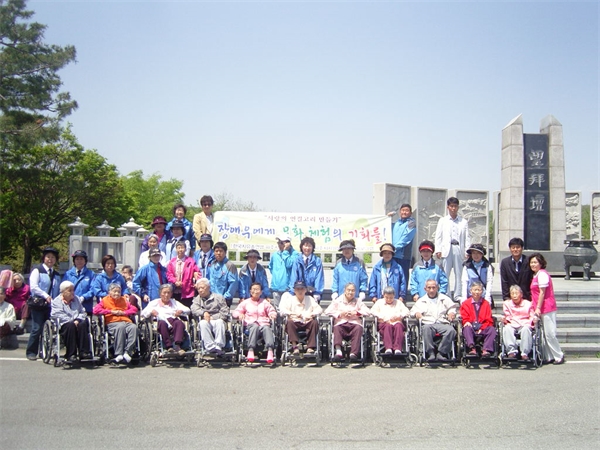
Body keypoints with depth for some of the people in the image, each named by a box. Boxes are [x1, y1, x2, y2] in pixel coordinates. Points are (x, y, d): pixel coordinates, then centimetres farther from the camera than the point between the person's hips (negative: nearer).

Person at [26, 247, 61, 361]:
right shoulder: (37, 271, 1)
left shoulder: (57, 274, 17)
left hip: (52, 306, 5)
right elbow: (33, 287, -10)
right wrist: (45, 296, -17)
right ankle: (31, 352, 5)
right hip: (38, 305, -5)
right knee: (37, 329, -7)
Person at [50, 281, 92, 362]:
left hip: (77, 322, 3)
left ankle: (84, 352, -34)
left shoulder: (77, 299, 24)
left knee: (83, 325, -31)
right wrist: (71, 321, -14)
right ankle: (71, 355, -35)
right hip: (64, 324, -3)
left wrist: (78, 320, -7)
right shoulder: (57, 301, 9)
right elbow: (56, 315, -7)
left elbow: (83, 312, 15)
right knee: (71, 326, -37)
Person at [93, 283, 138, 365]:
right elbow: (96, 310, 3)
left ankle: (127, 352, -36)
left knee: (134, 327, -32)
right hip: (112, 323, -3)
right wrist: (111, 311, -1)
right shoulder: (105, 300, 18)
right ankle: (119, 354, -41)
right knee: (120, 327, -40)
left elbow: (134, 309, 21)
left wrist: (123, 312, 4)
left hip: (126, 321, 3)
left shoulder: (124, 300, 27)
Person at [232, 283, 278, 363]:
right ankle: (251, 350, -51)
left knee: (267, 328, -37)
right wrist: (239, 314, -6)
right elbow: (235, 312, 18)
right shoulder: (245, 302, 23)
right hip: (251, 324, -1)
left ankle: (270, 350, -58)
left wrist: (273, 314, -3)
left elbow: (272, 311, 22)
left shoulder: (264, 302, 27)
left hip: (264, 323, 1)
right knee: (255, 327, -39)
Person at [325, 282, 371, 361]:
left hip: (354, 323, 1)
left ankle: (354, 353, -44)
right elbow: (328, 311, 5)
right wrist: (340, 314, -7)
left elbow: (368, 312, 8)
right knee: (337, 328, -35)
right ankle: (338, 351, -49)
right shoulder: (337, 300, 19)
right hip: (341, 323, 0)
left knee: (358, 328, -34)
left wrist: (356, 313, -6)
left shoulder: (358, 301, 22)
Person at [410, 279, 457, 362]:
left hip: (443, 324, 1)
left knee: (451, 330, -34)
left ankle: (441, 352, -27)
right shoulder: (421, 301, 23)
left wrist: (451, 313, -2)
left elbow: (452, 308, 22)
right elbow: (413, 311, 17)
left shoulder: (445, 299, 25)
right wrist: (417, 313, -7)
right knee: (426, 328, -39)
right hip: (428, 323, -1)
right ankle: (430, 353, -34)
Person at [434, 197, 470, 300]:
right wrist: (438, 250, -1)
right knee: (445, 274, -3)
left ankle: (458, 296, 8)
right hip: (446, 249, 0)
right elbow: (438, 236, 9)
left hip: (459, 249, 0)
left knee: (459, 274, 2)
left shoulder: (464, 222, 13)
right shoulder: (442, 221, 14)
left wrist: (467, 251, 0)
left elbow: (467, 237, 10)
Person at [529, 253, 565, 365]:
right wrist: (534, 307, 15)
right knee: (545, 334, 11)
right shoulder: (536, 275, 16)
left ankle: (559, 356, 6)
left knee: (550, 334, -5)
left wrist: (538, 308, -15)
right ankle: (549, 357, 16)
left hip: (547, 308, -10)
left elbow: (542, 293, -15)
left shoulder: (542, 274, -12)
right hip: (541, 309, 10)